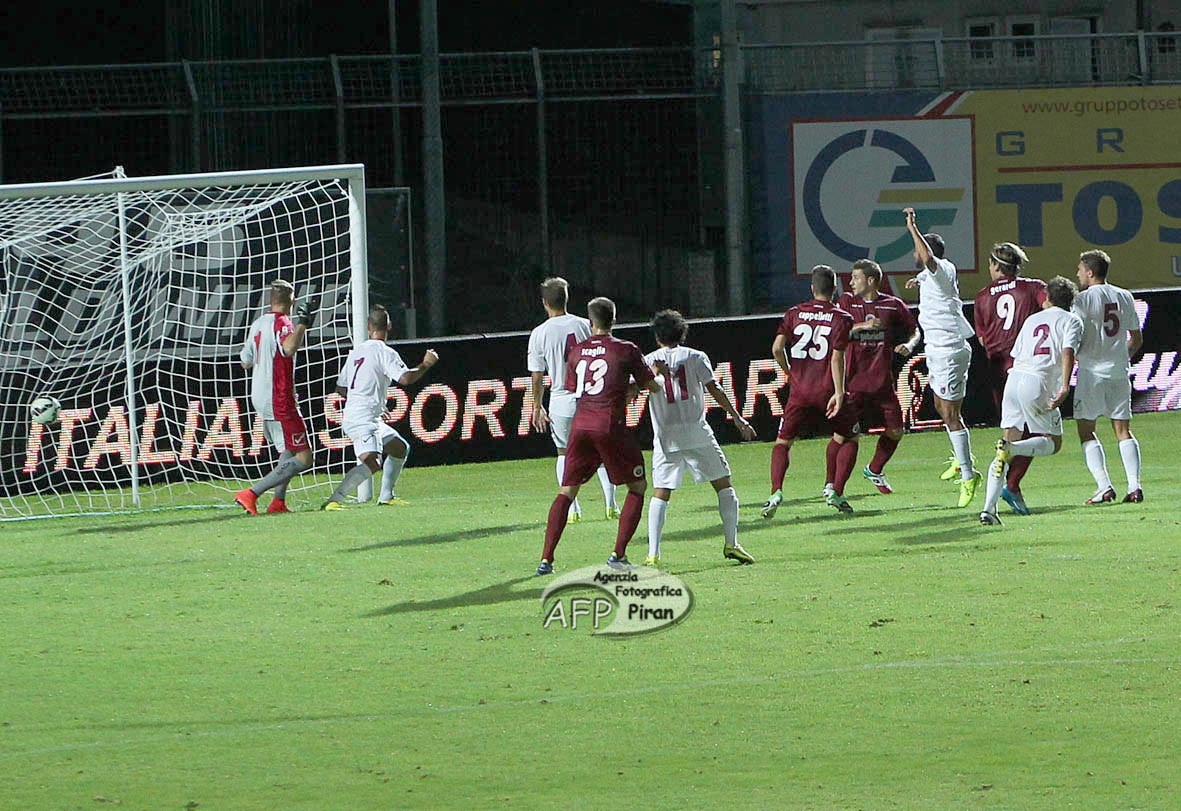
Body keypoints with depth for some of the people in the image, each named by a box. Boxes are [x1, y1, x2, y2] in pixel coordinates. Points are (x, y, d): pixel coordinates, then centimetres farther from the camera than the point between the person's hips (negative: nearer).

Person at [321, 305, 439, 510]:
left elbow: (341, 388, 21)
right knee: (371, 462, -25)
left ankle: (386, 496, 26)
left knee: (400, 448, 23)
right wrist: (425, 365, -3)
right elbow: (405, 378, -20)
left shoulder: (356, 351, 16)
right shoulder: (385, 352, -8)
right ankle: (334, 500, -31)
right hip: (362, 419, -9)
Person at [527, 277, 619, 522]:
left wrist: (537, 407, 7)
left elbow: (536, 376, -3)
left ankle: (572, 509, 5)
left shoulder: (539, 334, -6)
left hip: (561, 400, -1)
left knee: (564, 453, 13)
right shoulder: (584, 325, -2)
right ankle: (611, 504, 8)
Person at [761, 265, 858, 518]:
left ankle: (776, 491, -12)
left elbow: (777, 349, -2)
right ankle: (835, 491, 5)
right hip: (827, 390, -2)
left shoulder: (795, 314, 5)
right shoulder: (841, 318, -3)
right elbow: (837, 358, -12)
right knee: (847, 438, 18)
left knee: (783, 442, 11)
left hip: (800, 390, 2)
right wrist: (839, 393, -14)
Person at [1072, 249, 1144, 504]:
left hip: (1092, 371, -5)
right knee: (1123, 431, 8)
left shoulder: (1085, 298, -7)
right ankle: (1134, 486, -6)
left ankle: (1103, 486, -9)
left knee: (1086, 431, 4)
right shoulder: (1125, 297, 10)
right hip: (1120, 371, 5)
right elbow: (1137, 339, 15)